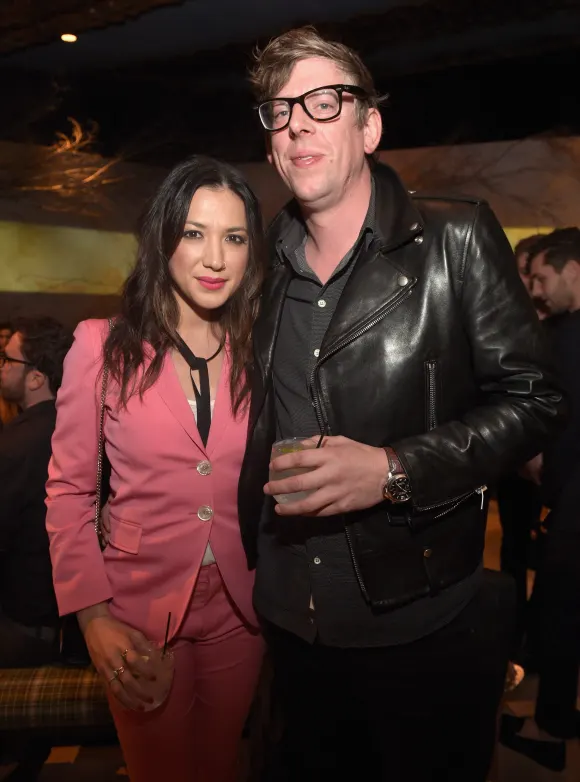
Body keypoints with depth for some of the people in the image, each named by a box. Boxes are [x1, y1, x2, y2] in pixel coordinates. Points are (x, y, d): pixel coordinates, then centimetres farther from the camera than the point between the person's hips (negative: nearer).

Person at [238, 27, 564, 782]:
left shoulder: (454, 238, -10)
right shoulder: (265, 262, 4)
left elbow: (532, 401, -10)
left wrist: (395, 470, -23)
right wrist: (248, 545, 7)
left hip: (422, 624, -4)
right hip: (291, 616, 4)